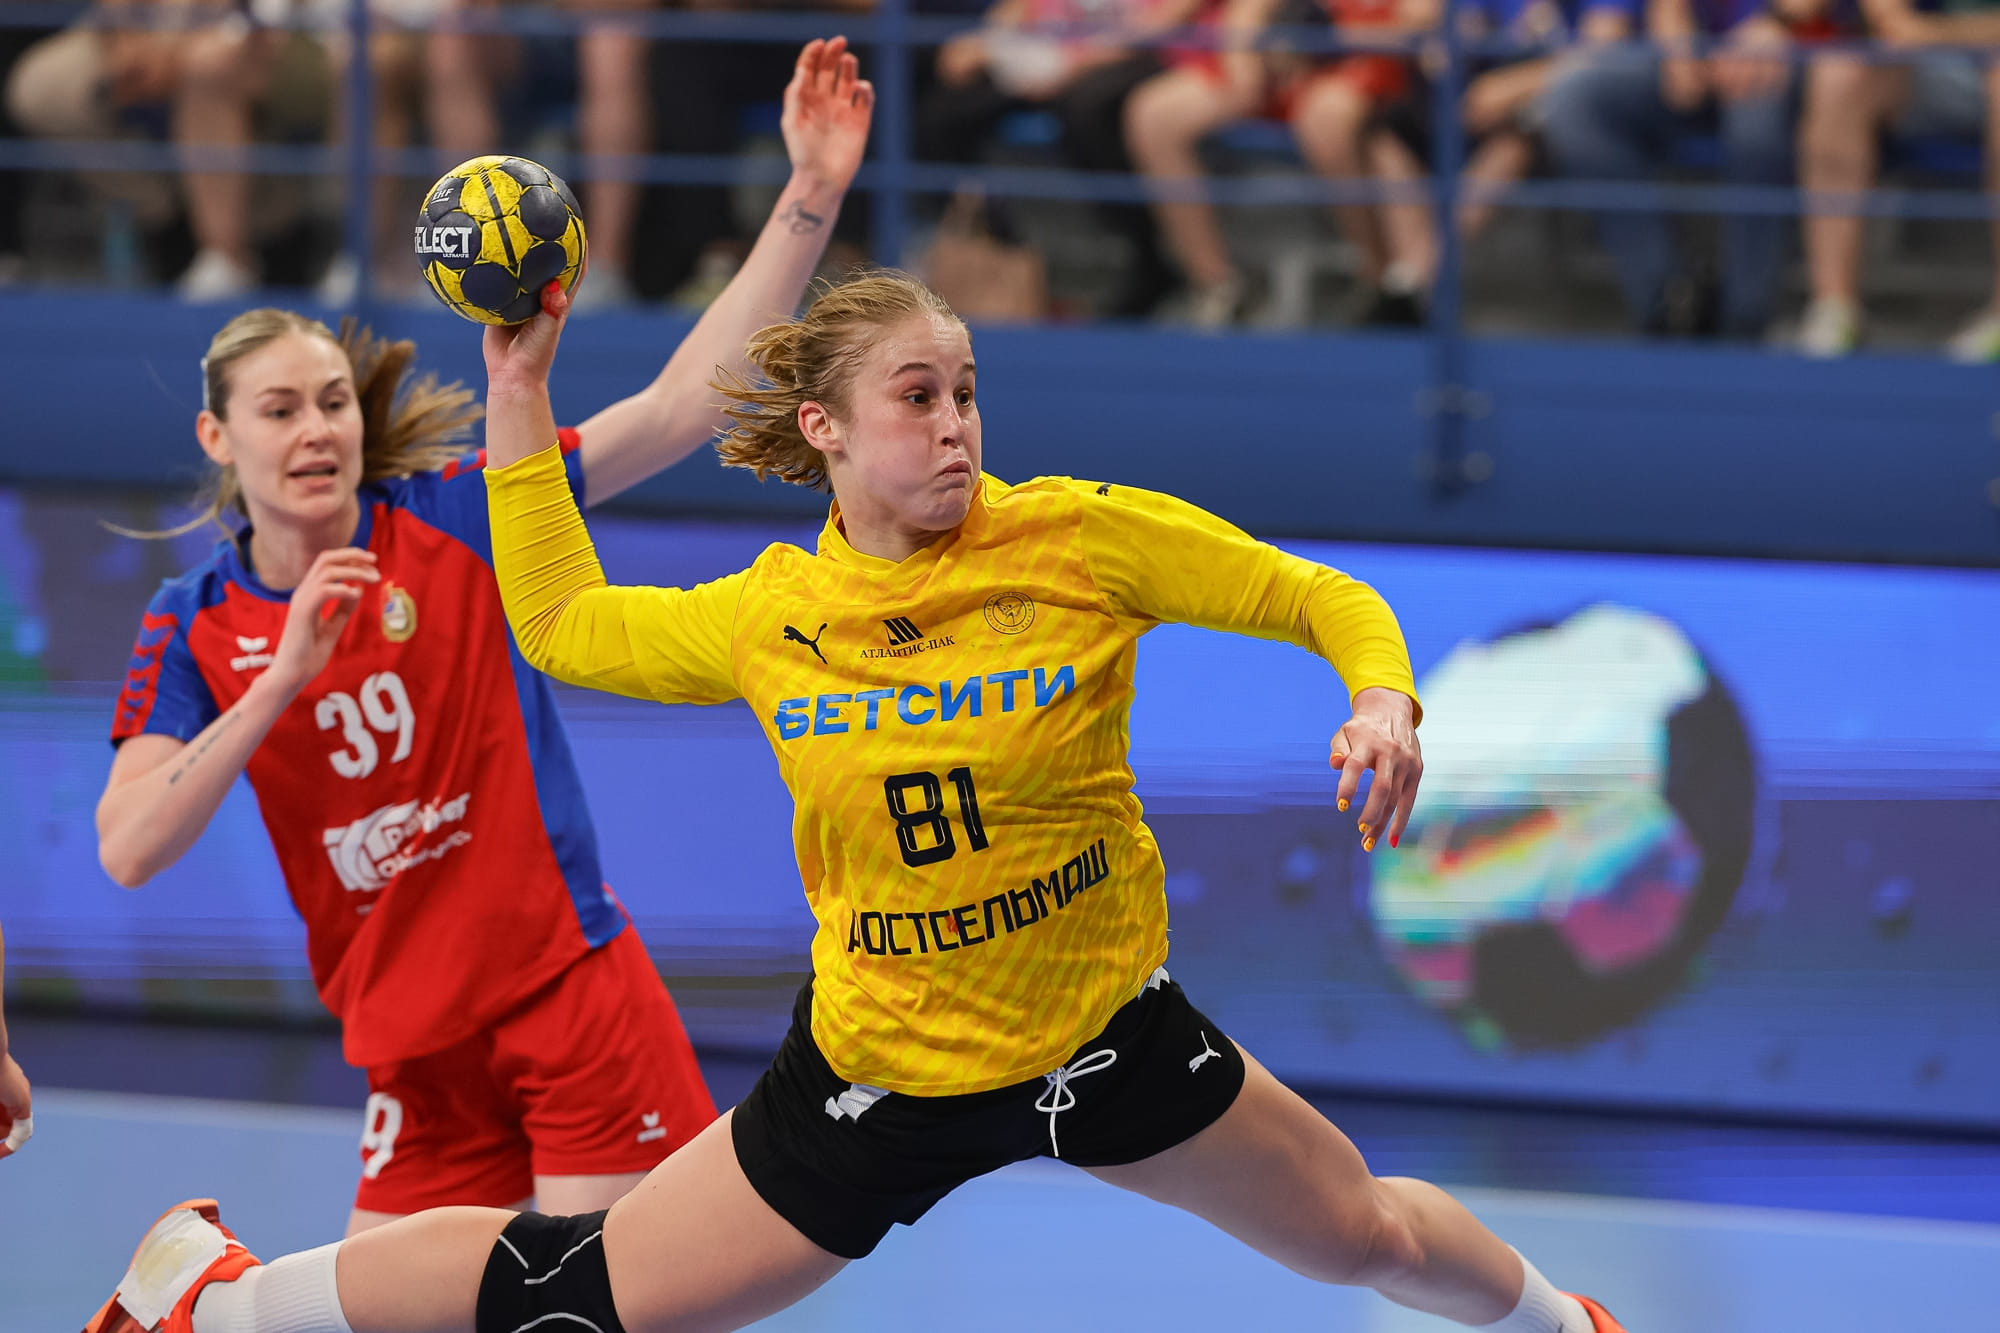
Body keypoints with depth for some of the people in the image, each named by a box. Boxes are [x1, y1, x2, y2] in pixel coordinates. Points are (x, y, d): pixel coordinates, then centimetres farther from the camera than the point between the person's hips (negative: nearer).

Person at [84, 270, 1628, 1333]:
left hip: (1106, 1033, 1)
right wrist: (519, 396, 6)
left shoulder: (1083, 541, -14)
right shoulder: (772, 616, -7)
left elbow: (1322, 599, -7)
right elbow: (561, 625, 10)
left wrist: (1384, 697, -27)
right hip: (881, 1068, 0)